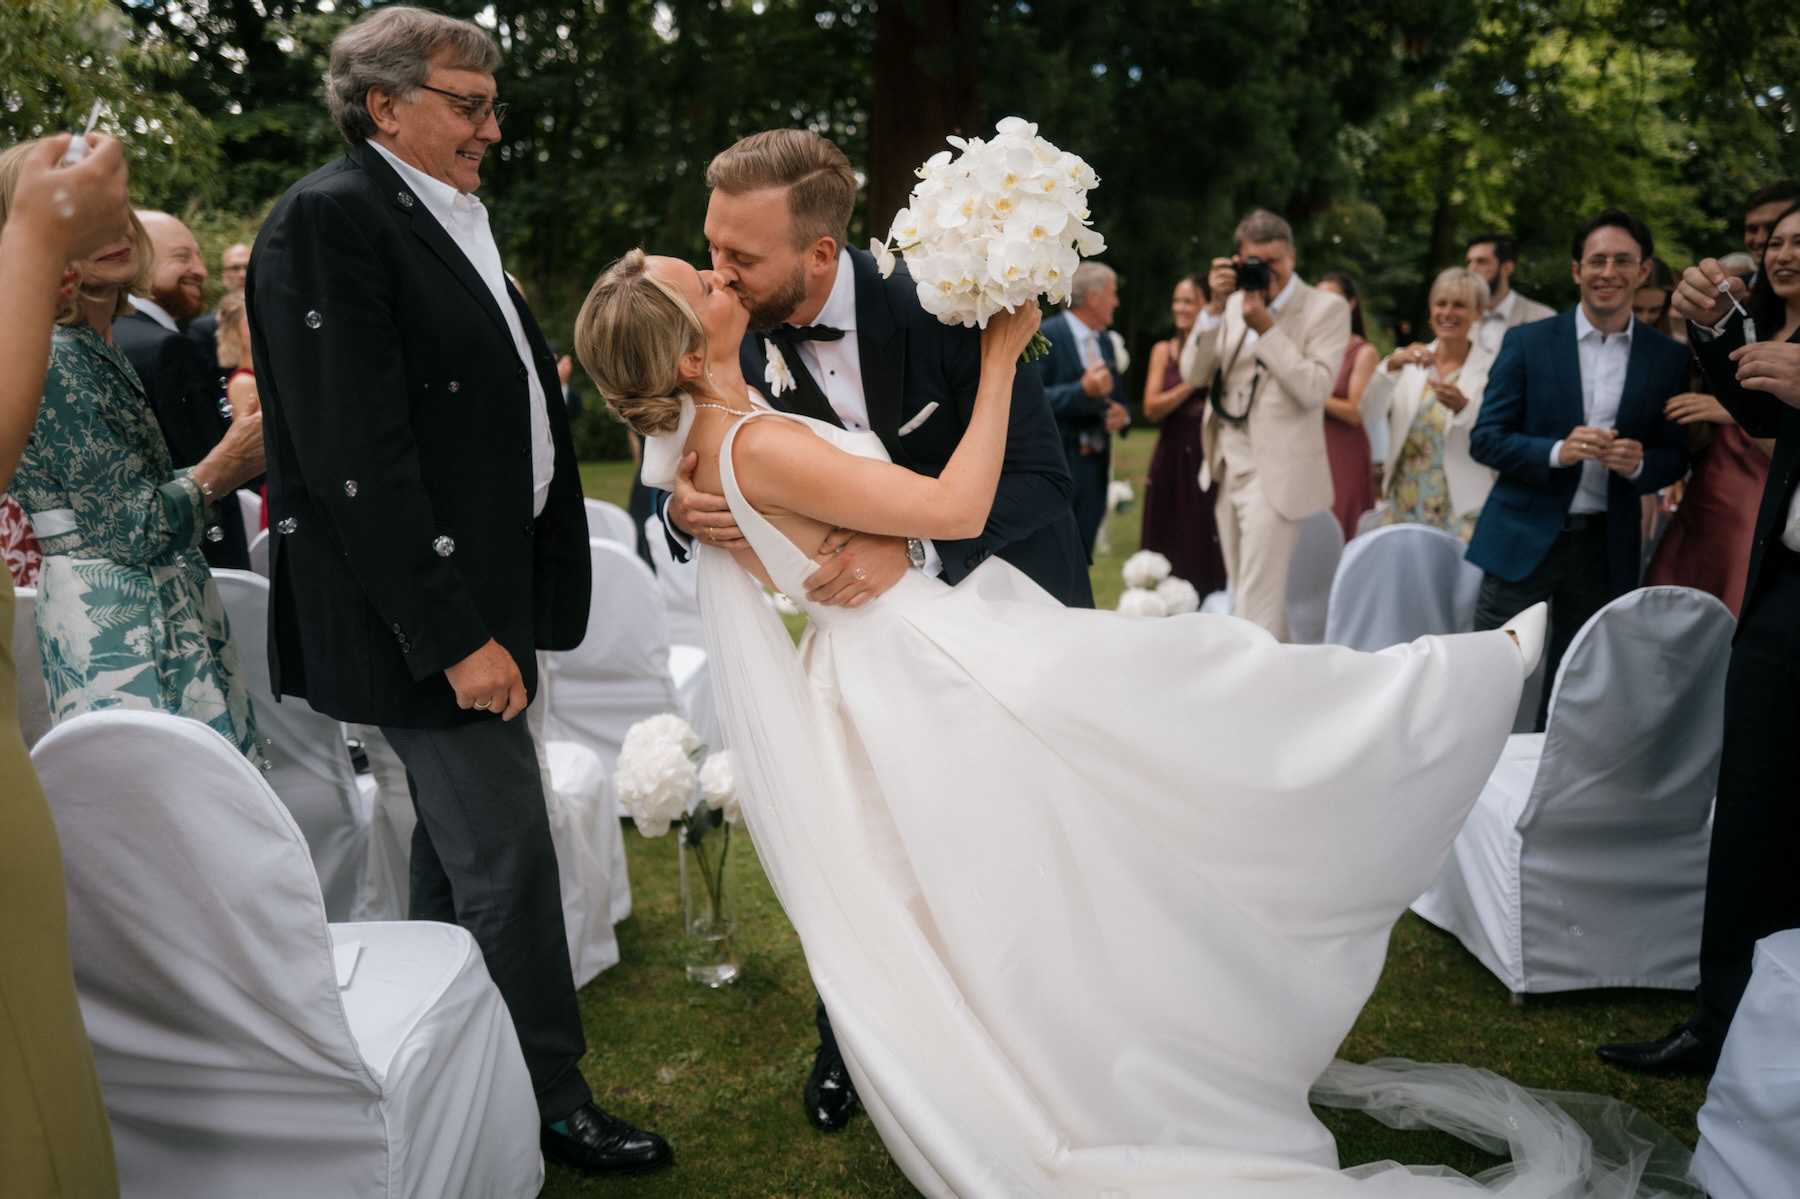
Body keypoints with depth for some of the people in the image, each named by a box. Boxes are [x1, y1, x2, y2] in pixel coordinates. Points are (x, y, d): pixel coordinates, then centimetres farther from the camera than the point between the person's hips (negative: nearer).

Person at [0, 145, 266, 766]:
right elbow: (129, 531, -17)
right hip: (118, 633, -9)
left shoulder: (96, 349, 13)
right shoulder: (55, 355, -16)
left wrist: (223, 464, 12)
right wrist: (219, 470, -5)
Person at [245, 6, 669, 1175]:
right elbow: (358, 452, -21)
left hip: (478, 594, 10)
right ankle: (552, 1101, 15)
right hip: (429, 606, -10)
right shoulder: (329, 218, -14)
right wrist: (454, 634, -22)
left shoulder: (450, 220, 16)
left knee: (459, 840, 18)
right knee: (507, 854, -2)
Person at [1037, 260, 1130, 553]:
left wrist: (1121, 414, 2)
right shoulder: (1046, 337, -9)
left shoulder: (1105, 341, 17)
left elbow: (1117, 396, 26)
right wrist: (1083, 390, -25)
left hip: (1094, 466, 8)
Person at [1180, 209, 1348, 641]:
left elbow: (1314, 389, -16)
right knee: (1243, 594, 15)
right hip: (1228, 470, 6)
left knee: (1257, 604, -9)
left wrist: (1266, 327, -16)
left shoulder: (1326, 308, -4)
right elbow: (1193, 374, 2)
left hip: (1276, 475, -6)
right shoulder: (1233, 304, 11)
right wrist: (1215, 306, -7)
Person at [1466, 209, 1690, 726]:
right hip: (1524, 539, -2)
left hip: (1607, 547, 2)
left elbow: (1675, 454, 8)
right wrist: (1557, 452, -20)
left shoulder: (1668, 358, 5)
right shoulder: (1527, 343, 0)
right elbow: (1484, 439, -3)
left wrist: (1639, 464, -15)